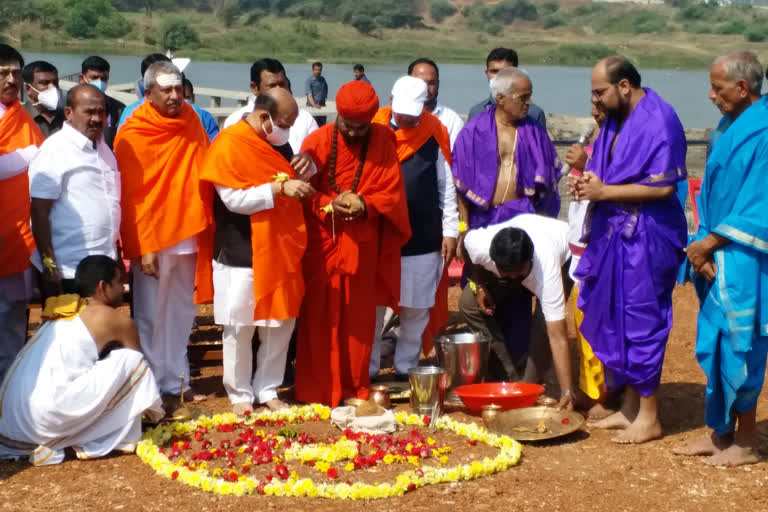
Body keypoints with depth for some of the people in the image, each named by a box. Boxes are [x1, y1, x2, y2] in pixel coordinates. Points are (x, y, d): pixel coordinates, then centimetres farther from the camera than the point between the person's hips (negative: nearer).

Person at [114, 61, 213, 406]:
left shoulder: (191, 120, 5)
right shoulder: (132, 135, -9)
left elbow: (204, 171, 11)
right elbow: (130, 196, -10)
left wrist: (207, 227, 2)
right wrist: (142, 247, -14)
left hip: (188, 235, 5)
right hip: (153, 238, -5)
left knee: (181, 314, 13)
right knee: (151, 317, 3)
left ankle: (177, 381, 23)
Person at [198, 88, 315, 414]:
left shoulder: (279, 144, 9)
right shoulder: (228, 145, -14)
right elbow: (234, 199, -21)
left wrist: (300, 172, 0)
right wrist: (280, 187, -25)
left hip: (280, 250, 7)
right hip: (242, 254, -7)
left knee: (281, 323, 11)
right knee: (240, 327, 5)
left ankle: (267, 389, 25)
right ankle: (240, 394, 19)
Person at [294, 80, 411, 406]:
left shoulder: (383, 141, -2)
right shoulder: (317, 142, -3)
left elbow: (393, 194, -2)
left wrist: (365, 205, -20)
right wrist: (329, 205, -20)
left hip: (362, 245, 1)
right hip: (322, 242, -1)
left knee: (358, 319, 7)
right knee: (320, 319, 2)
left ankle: (356, 389, 18)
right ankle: (318, 391, 10)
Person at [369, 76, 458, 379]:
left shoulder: (434, 135, 1)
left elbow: (446, 187, 5)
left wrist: (450, 231, 3)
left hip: (423, 241, 0)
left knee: (416, 308, 7)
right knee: (371, 307, 4)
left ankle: (406, 367, 21)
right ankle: (367, 368, 16)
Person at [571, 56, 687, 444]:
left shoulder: (659, 122, -16)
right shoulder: (615, 121, 12)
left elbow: (662, 187, -20)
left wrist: (604, 191, -19)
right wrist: (587, 183, -2)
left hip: (645, 240, -9)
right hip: (613, 236, 9)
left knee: (641, 323, -3)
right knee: (615, 320, 13)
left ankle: (648, 418, 8)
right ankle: (630, 407, 25)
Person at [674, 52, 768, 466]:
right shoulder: (731, 128, 11)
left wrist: (710, 243, -14)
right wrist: (704, 245, 1)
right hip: (719, 259, 9)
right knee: (716, 345, 14)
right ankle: (721, 432, 25)